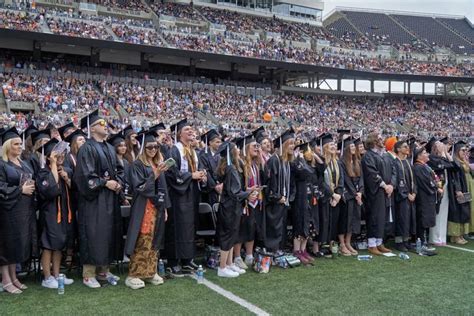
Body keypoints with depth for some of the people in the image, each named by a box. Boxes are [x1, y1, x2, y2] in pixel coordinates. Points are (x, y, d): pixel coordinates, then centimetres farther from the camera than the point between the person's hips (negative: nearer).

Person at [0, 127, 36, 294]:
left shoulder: (23, 164, 14)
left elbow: (31, 181, 22)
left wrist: (32, 186, 1)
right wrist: (20, 190, -17)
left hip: (25, 210, 7)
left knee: (19, 243, 11)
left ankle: (13, 277, 22)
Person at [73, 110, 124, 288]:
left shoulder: (110, 148, 15)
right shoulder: (87, 148, -10)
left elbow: (118, 170, 18)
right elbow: (85, 175, -17)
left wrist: (118, 183, -1)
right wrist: (105, 183, -17)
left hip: (110, 199, 8)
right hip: (94, 200, -8)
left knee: (109, 234, 11)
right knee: (93, 236, -5)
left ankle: (103, 270, 21)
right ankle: (88, 275, 5)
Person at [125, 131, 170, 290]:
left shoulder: (158, 164, 14)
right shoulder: (137, 165, -7)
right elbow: (139, 187, -16)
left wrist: (165, 207, 12)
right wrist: (155, 175, -25)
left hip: (157, 208, 7)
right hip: (143, 209, -6)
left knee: (153, 241, 10)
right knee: (142, 243, -7)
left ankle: (150, 272, 18)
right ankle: (133, 275, 0)